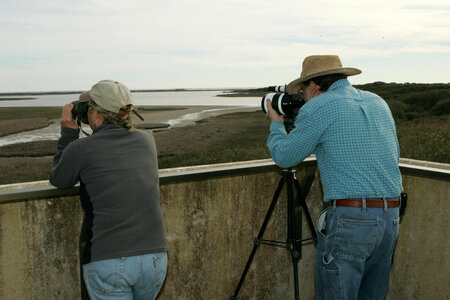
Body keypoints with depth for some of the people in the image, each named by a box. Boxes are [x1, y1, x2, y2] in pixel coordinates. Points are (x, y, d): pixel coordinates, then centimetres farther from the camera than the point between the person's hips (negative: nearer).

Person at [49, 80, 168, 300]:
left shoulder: (80, 149, -5)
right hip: (154, 259, 5)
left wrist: (68, 132, 17)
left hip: (107, 261, -5)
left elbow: (58, 180, 16)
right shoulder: (146, 140, 6)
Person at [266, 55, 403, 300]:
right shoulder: (379, 103, 15)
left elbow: (284, 157, 4)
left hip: (349, 218, -7)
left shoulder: (317, 108, -5)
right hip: (391, 218, 7)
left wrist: (276, 124, 23)